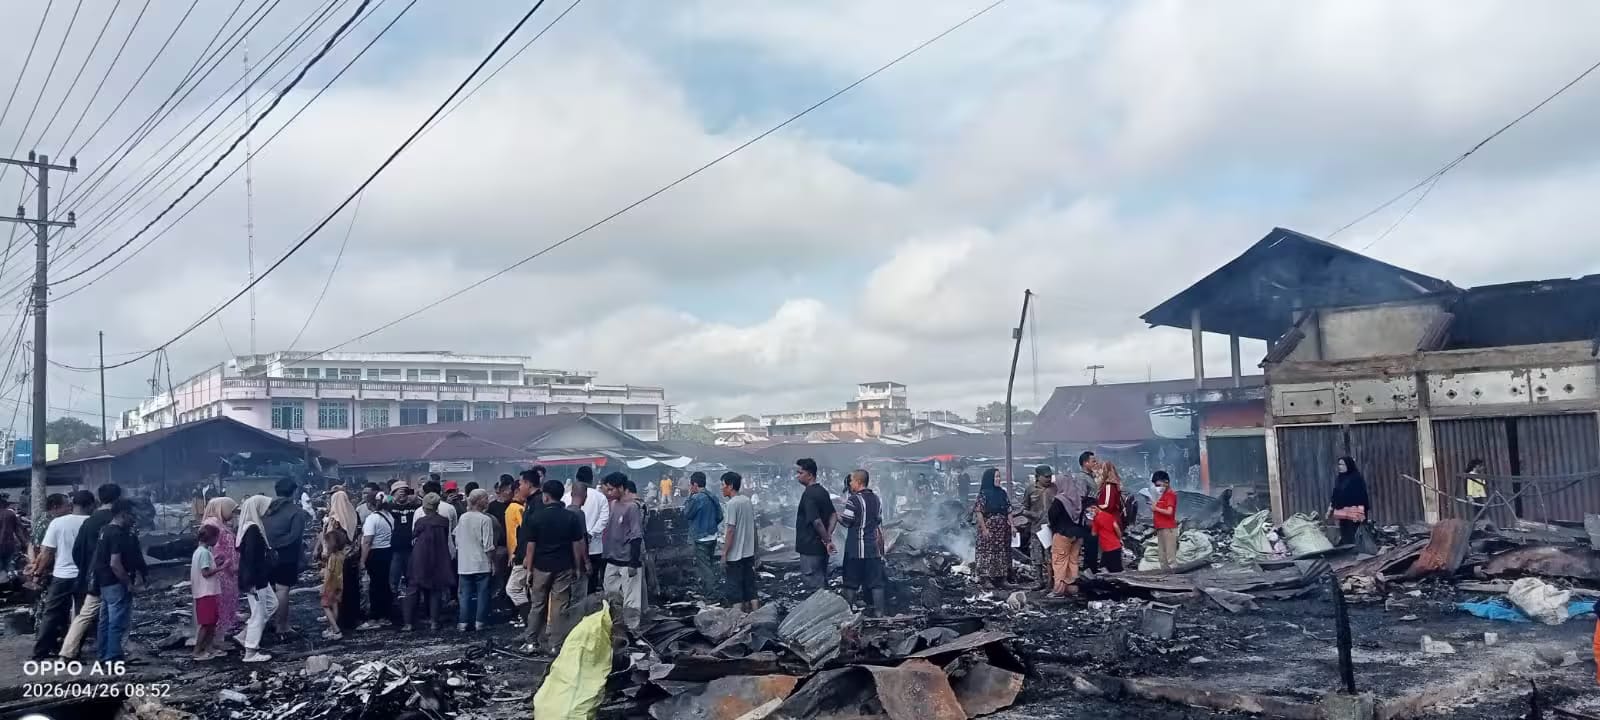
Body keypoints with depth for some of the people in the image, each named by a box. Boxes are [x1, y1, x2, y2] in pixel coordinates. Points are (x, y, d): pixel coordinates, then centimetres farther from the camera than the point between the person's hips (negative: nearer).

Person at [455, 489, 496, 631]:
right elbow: (488, 545, -12)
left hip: (464, 564, 4)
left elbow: (457, 541, 8)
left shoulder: (462, 518, 2)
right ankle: (480, 621, 8)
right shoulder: (485, 519, -12)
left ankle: (463, 622, 10)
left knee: (464, 593, 9)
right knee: (482, 593, 7)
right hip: (481, 563, -4)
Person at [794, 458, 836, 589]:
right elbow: (833, 516, 12)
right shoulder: (823, 491, 10)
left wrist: (827, 540, -15)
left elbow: (816, 521, -24)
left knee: (814, 584, -2)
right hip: (821, 547, 9)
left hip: (811, 548, -9)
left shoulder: (808, 494, -18)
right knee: (821, 581, 16)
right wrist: (828, 536, 1)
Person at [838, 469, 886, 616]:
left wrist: (838, 514, 6)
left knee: (851, 582, 4)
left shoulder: (854, 500, -14)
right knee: (875, 581, 9)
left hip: (856, 548, -6)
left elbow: (846, 522, -12)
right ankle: (878, 611, 9)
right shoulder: (876, 499, 9)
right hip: (874, 547, 6)